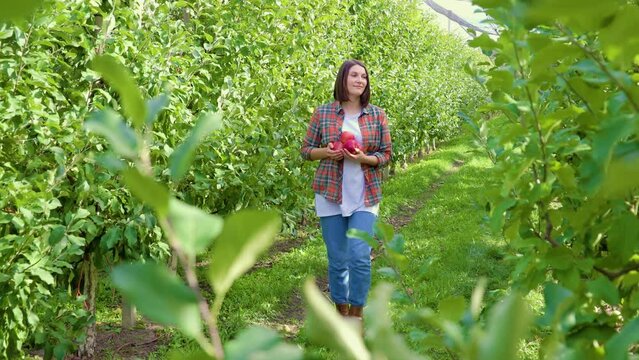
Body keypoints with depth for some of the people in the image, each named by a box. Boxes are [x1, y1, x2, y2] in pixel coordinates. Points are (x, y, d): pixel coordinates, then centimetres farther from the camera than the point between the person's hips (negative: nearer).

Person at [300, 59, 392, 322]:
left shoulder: (377, 115, 3)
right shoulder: (323, 113, 2)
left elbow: (386, 155, 6)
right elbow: (306, 150, 7)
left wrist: (364, 158, -15)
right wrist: (326, 152, -14)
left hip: (365, 196, 0)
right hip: (330, 194, 0)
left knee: (360, 256, -10)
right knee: (337, 259, 6)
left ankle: (356, 315, 7)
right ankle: (341, 312, 25)